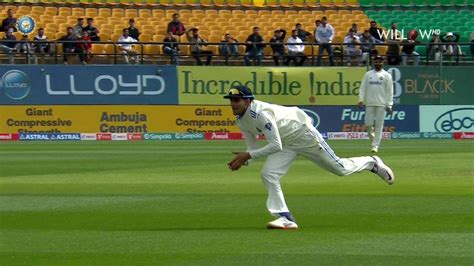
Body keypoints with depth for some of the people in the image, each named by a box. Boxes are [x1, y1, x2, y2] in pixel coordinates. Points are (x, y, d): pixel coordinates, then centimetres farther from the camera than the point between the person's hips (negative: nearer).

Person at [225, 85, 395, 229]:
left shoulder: (261, 113, -34)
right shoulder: (242, 120, -6)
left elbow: (276, 145, -38)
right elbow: (253, 148, 1)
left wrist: (248, 156, -39)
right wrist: (242, 160, -21)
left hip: (303, 134, -8)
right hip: (286, 144, 8)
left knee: (340, 168, 4)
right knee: (268, 175, -12)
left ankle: (373, 163, 32)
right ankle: (285, 218, -9)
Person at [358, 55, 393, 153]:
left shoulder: (386, 75, 5)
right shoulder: (368, 74, 12)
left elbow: (390, 91, 2)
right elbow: (362, 88, 10)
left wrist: (389, 105, -5)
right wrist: (361, 100, -3)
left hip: (381, 104, -2)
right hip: (369, 104, 2)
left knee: (379, 125, -5)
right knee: (368, 124, -3)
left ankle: (375, 145, -2)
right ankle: (374, 140, 21)